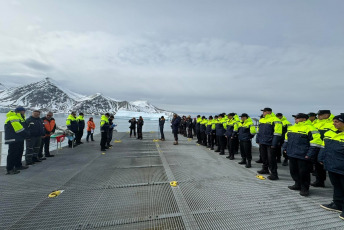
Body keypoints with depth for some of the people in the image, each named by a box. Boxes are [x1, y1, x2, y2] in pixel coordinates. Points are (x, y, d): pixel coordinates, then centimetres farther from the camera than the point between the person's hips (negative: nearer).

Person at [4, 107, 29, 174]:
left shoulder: (19, 118, 16)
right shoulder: (13, 118, -18)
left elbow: (23, 128, 18)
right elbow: (20, 130, -20)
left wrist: (26, 134, 5)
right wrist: (27, 135, -6)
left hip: (19, 139, 11)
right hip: (13, 140, -11)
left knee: (19, 152, 18)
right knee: (12, 154, -7)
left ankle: (18, 165, 30)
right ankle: (9, 169, -1)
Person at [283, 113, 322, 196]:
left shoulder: (310, 128, -11)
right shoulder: (292, 128, 12)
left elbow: (316, 142, -15)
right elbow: (287, 139, 22)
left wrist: (310, 154, -17)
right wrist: (285, 148, 17)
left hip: (303, 156, -7)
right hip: (292, 155, 8)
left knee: (303, 172, 4)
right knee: (293, 171, 16)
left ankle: (304, 188, 21)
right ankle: (298, 185, 33)